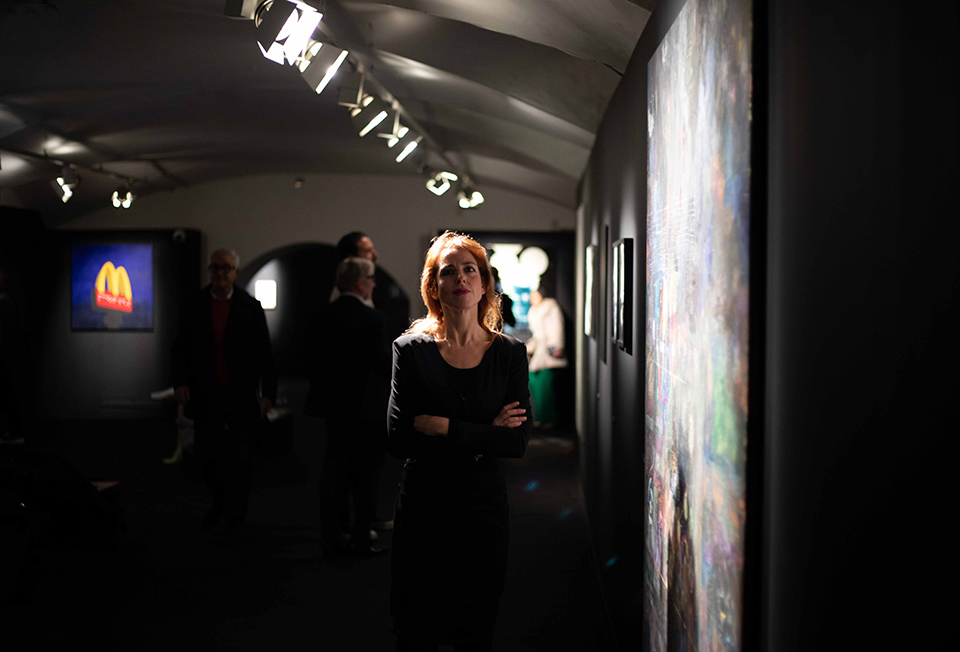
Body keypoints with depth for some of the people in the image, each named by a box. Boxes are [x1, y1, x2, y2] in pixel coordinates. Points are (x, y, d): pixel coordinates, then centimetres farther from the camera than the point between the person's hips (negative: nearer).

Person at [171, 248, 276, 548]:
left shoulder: (250, 306, 0)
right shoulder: (194, 305, 4)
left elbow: (264, 352, 1)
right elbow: (181, 346, 5)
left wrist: (268, 392, -4)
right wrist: (181, 381, -10)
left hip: (242, 394, -2)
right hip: (206, 394, 2)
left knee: (238, 457, -5)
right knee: (205, 456, 7)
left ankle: (233, 522, 6)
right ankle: (221, 501, 36)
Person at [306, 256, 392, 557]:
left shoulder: (322, 318, 5)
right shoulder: (371, 318, -14)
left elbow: (314, 363, 8)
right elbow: (384, 362, -17)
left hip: (333, 407, 6)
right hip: (367, 408, -6)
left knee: (334, 473, 10)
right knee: (367, 474, 7)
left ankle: (332, 540, 11)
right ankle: (361, 537, 12)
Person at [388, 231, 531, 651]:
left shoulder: (510, 353, 1)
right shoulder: (411, 349, -3)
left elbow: (519, 441, -8)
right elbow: (399, 440, -12)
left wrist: (447, 427, -16)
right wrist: (484, 436, -13)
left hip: (484, 509, 1)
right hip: (423, 510, -1)